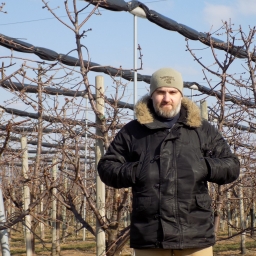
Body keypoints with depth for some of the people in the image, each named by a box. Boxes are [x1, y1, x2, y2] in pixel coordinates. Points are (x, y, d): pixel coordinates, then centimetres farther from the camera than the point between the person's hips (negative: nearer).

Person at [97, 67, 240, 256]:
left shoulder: (203, 130, 13)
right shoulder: (133, 132, 12)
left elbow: (232, 166, 13)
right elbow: (106, 167, 13)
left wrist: (205, 167, -7)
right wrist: (134, 172, -6)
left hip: (195, 236, 0)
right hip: (149, 237, 0)